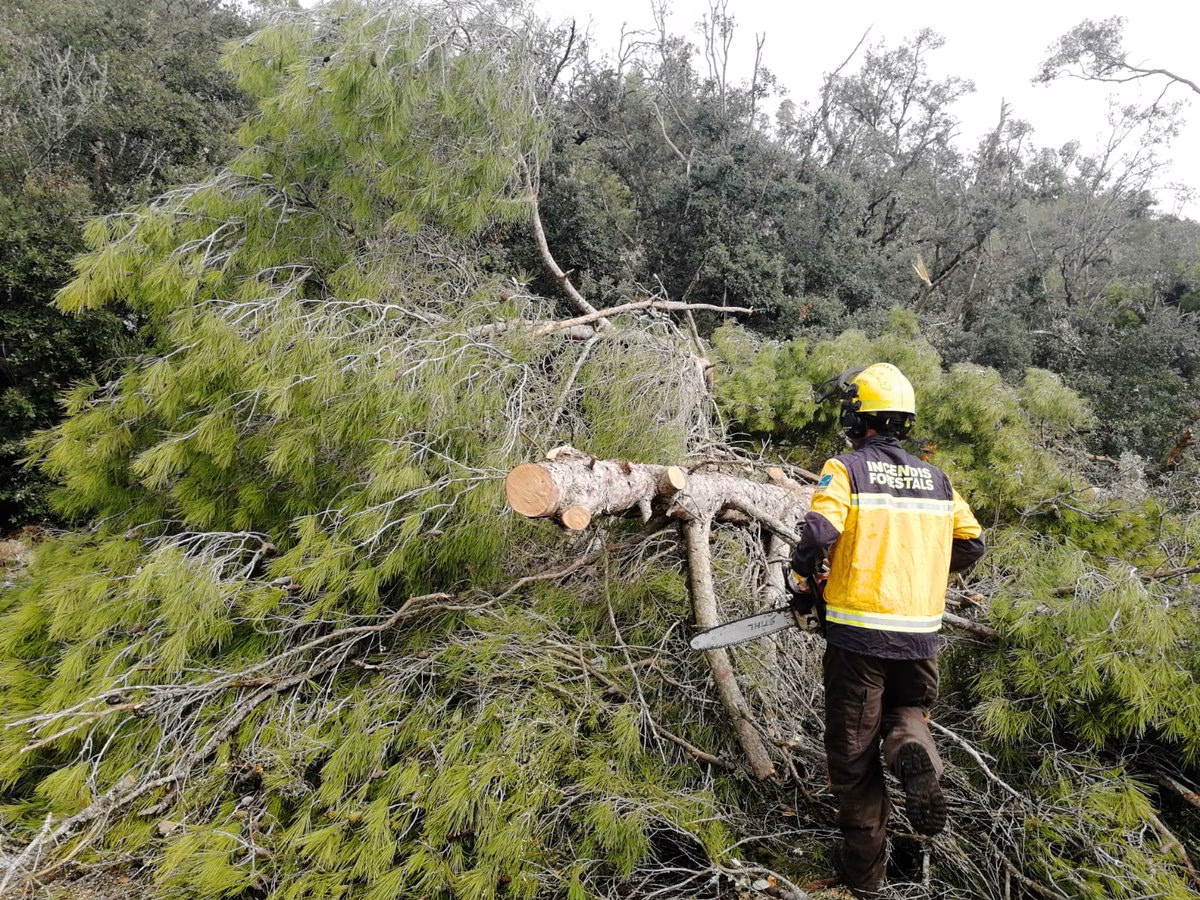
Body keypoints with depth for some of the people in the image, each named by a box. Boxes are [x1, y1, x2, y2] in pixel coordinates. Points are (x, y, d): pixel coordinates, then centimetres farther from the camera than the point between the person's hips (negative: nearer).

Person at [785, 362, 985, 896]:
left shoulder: (845, 470, -8)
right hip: (920, 636, 4)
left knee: (854, 751, 10)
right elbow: (971, 544, 11)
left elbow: (819, 533, -22)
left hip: (858, 633, -4)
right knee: (908, 710, 27)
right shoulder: (935, 479, 7)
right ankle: (914, 755, -7)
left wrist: (801, 580, -3)